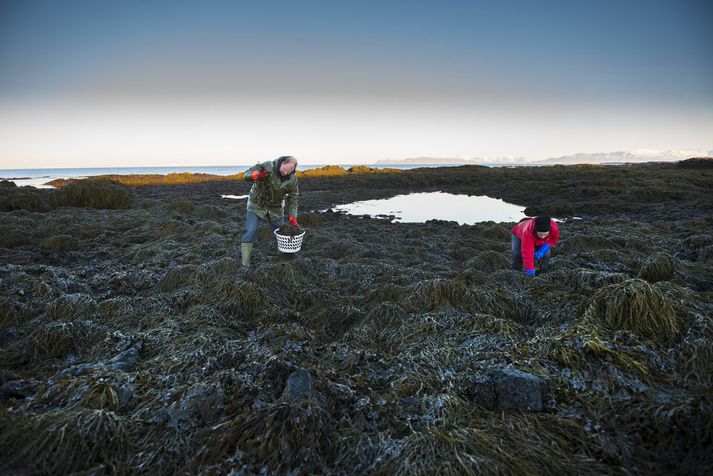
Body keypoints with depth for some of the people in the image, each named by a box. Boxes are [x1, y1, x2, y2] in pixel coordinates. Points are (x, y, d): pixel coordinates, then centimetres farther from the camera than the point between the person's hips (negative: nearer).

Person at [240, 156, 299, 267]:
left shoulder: (292, 179, -13)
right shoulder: (268, 167, -25)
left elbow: (293, 198, -3)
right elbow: (247, 174, -25)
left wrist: (292, 217, -10)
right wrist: (256, 175, -49)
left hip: (276, 208, 4)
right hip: (257, 205, -4)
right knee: (250, 232, -13)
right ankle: (244, 264, -8)